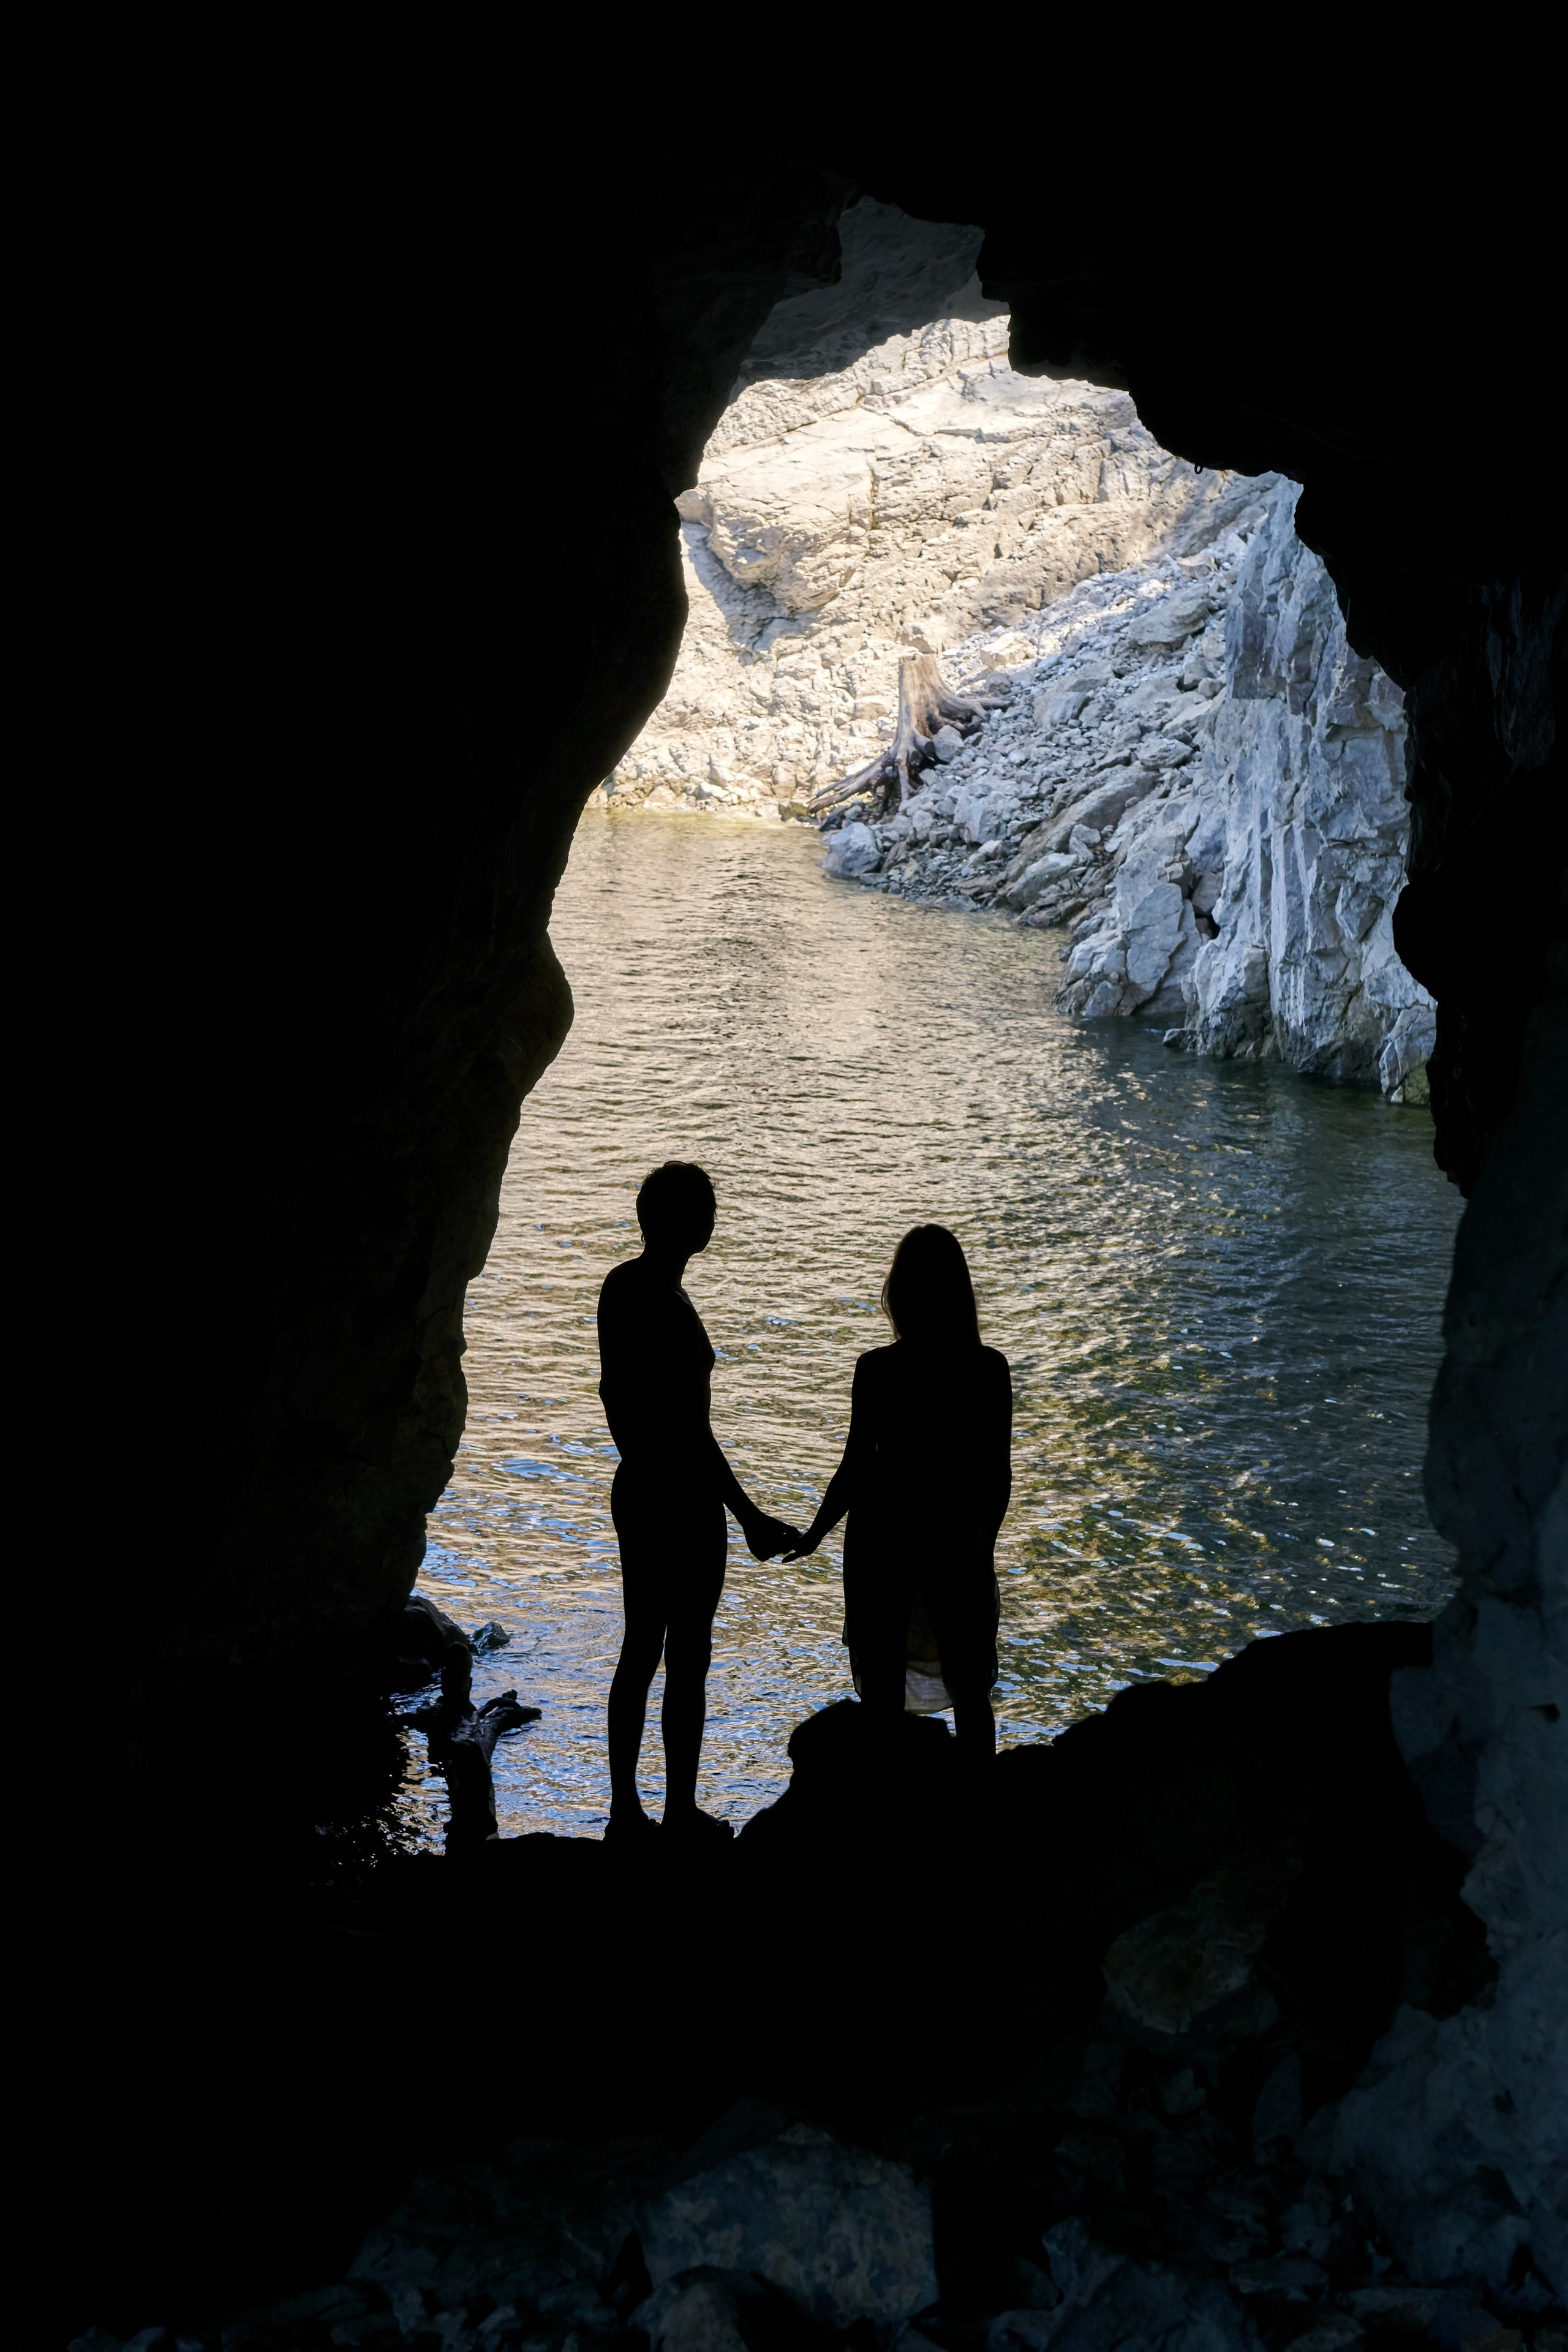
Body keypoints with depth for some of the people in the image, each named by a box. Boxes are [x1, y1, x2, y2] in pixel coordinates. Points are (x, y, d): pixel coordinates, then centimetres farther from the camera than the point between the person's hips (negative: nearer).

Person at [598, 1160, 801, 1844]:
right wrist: (751, 1519, -18)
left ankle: (625, 1811, 24)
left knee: (639, 1649, 16)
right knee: (687, 1660, 5)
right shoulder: (672, 1309, -24)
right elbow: (695, 1434, -23)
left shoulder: (619, 1285, 3)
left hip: (634, 1492, 9)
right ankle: (681, 1815, 16)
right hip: (686, 1505, -9)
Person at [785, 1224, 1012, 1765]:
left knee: (882, 1693, 10)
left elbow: (857, 1466, -10)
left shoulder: (876, 1369, -14)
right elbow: (998, 1473, -3)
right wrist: (981, 1540, 11)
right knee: (969, 1690, 14)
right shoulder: (990, 1369, -8)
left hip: (882, 1537, -2)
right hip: (958, 1539, 2)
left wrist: (815, 1533, 4)